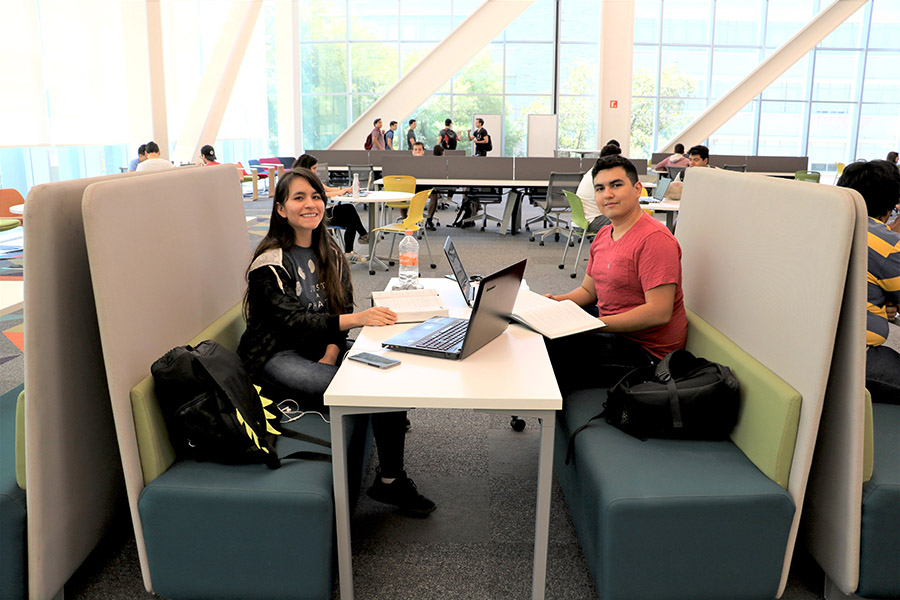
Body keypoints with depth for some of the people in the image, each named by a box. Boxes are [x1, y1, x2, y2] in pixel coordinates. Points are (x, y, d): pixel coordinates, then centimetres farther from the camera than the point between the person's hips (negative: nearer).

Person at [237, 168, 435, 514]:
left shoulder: (329, 252, 9)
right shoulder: (270, 264, -12)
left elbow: (341, 307, 5)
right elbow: (293, 321, -23)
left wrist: (330, 355, -14)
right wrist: (356, 319, -37)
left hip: (321, 347, 6)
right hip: (276, 356, -6)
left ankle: (391, 478, -13)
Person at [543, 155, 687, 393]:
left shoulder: (655, 239, -20)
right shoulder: (603, 235, 11)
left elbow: (659, 312, -26)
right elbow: (588, 290, 18)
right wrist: (556, 301, -3)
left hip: (646, 350, -9)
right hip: (614, 333, 9)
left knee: (553, 346, -21)